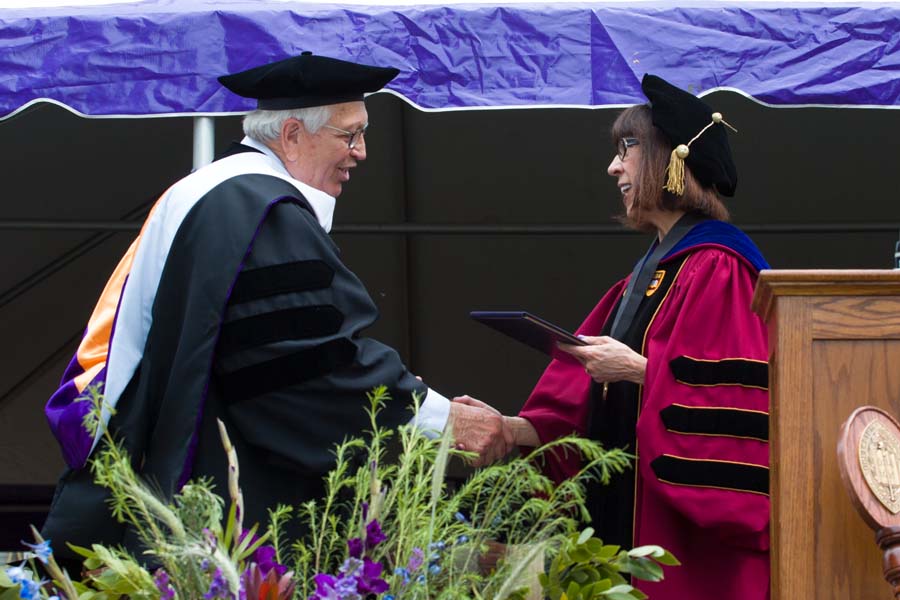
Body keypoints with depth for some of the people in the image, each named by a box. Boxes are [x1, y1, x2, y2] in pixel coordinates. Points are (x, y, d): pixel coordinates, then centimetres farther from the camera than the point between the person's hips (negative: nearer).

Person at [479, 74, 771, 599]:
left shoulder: (716, 269, -12)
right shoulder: (652, 270, 17)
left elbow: (727, 396, -20)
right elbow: (591, 403, 16)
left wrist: (640, 371, -21)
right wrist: (520, 429, 2)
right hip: (636, 510, 9)